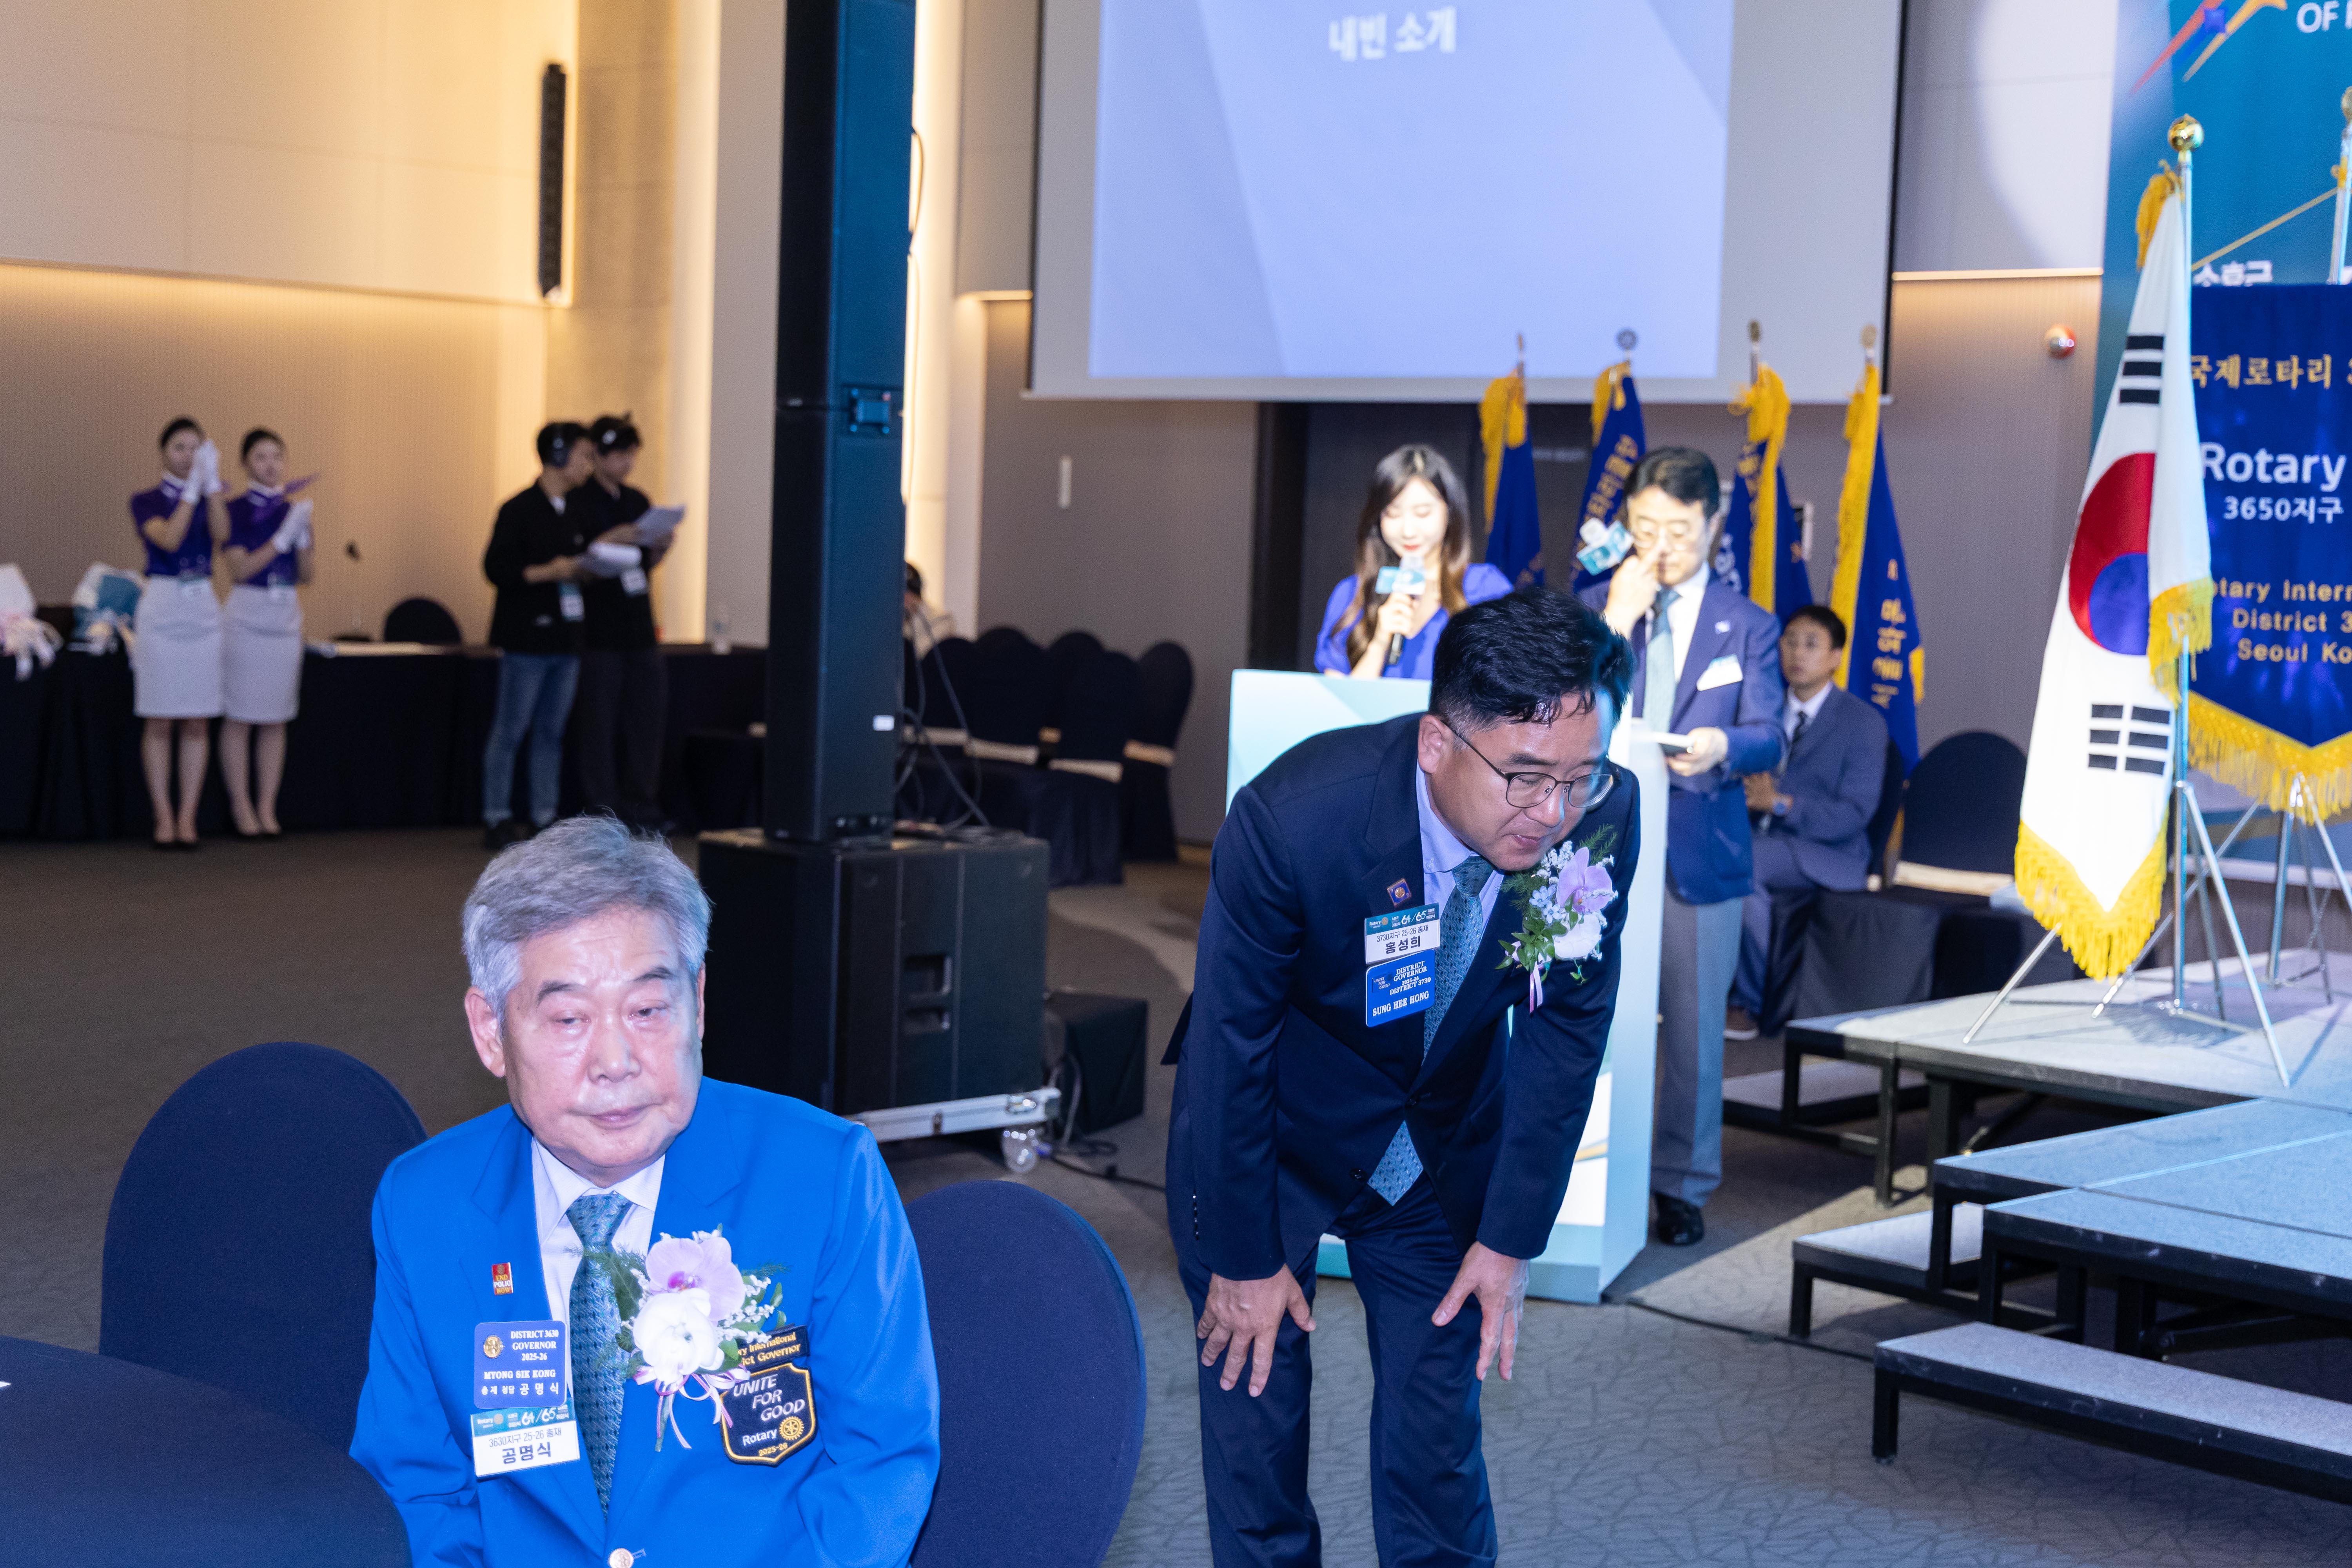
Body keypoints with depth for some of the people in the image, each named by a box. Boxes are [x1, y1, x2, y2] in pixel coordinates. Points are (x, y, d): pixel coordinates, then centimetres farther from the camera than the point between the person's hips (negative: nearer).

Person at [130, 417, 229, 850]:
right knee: (159, 723, -1)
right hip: (161, 607, -3)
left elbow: (220, 534, -12)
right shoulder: (146, 501, 2)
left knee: (197, 724, 2)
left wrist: (212, 481, -20)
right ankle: (163, 817, 4)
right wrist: (192, 488, -20)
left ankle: (187, 817, 6)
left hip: (203, 609, 3)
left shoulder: (212, 500, 10)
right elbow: (169, 539, -17)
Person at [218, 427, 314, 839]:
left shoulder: (294, 510, 11)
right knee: (240, 718, -2)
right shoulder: (236, 511, -3)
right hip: (247, 615, -5)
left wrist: (303, 537, -6)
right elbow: (241, 569, -12)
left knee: (276, 720, 6)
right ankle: (242, 808, 3)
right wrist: (283, 538, -17)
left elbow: (305, 576, 10)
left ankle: (267, 808, 10)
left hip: (286, 616, 5)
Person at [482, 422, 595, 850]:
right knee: (511, 731, -2)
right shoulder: (520, 509, -9)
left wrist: (588, 569, 1)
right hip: (527, 638, -7)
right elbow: (496, 568, -12)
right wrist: (547, 572, -19)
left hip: (565, 638, 7)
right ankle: (497, 820, 3)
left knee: (552, 731, 10)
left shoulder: (577, 513, 13)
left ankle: (544, 818, 16)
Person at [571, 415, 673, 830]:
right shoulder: (578, 503, -5)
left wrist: (659, 547, -2)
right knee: (599, 725, -2)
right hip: (599, 633, -6)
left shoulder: (638, 501, 14)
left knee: (646, 717, 7)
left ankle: (642, 809, 15)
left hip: (639, 628, 6)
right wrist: (607, 543, -21)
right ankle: (603, 814, 4)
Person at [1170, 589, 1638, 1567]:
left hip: (1445, 1145, 3)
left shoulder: (1604, 818, -23)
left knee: (1438, 1432, 5)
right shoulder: (1292, 817, -34)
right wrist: (1244, 1258, -12)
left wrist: (1512, 1238, -5)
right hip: (1272, 1132, -2)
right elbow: (1230, 1046, -21)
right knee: (1255, 1399, 4)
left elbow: (1565, 1030, -9)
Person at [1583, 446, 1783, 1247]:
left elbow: (1766, 736, -6)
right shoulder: (1595, 606, 7)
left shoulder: (1748, 626, 5)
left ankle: (1681, 1184, 16)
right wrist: (1616, 621, -12)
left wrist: (1721, 745, -30)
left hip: (1701, 853, -1)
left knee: (1693, 1025, 4)